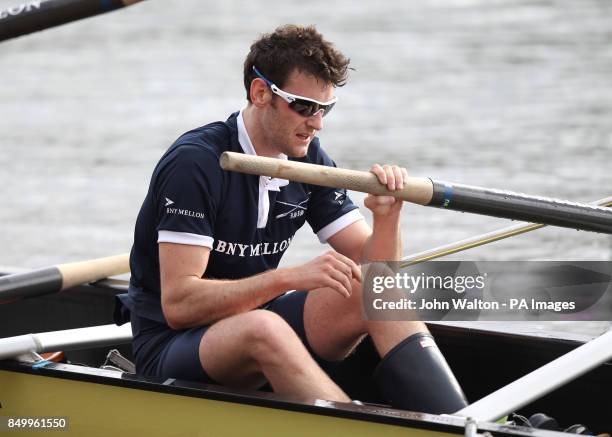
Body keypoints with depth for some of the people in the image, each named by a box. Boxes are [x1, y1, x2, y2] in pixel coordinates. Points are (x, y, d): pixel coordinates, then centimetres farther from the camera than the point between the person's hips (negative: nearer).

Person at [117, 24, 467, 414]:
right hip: (170, 346, -7)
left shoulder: (309, 160, 3)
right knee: (263, 327, -38)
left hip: (262, 328, 7)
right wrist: (290, 277, -30)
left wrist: (387, 215, -20)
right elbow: (177, 304, -24)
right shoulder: (195, 163, -18)